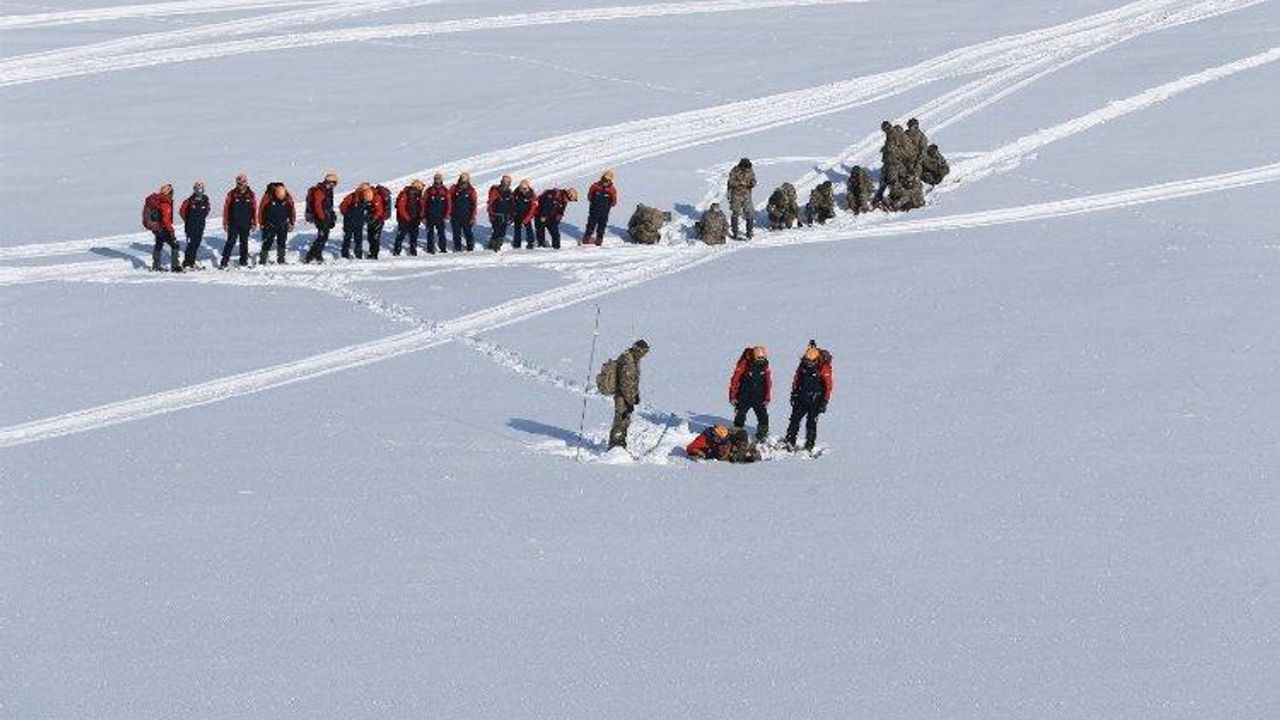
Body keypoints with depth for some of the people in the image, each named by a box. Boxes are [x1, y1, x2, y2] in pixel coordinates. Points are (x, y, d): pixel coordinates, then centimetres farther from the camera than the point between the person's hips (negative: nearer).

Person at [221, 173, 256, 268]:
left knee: (244, 242, 12)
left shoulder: (251, 195, 0)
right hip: (233, 224, -2)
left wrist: (254, 223, 4)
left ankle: (244, 261, 23)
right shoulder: (232, 194, -5)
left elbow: (255, 209, 6)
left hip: (246, 224, 2)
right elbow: (226, 208, -2)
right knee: (231, 242, -8)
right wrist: (225, 222, -3)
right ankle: (224, 261, -7)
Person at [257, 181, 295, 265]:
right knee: (267, 243, -4)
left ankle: (281, 261, 17)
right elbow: (261, 209, -5)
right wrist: (261, 223, 0)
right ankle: (262, 261, 2)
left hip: (283, 226, 2)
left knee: (281, 243, 6)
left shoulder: (288, 198, -11)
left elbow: (292, 211, 4)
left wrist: (291, 223, 6)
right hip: (270, 225, -2)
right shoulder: (268, 197, -18)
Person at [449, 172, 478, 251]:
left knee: (468, 233, 4)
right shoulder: (454, 189, -1)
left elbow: (474, 204, 0)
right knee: (456, 233, 8)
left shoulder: (471, 190, -3)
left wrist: (473, 217, -3)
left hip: (466, 217, -1)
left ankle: (470, 247, 19)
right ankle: (457, 248, 20)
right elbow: (449, 201, 3)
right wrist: (449, 214, -3)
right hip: (455, 216, 1)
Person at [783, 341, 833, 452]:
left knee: (811, 422, -5)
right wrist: (794, 394, 14)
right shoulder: (804, 364, 0)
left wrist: (824, 402, -13)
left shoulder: (824, 368, -15)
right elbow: (796, 380, 14)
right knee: (795, 418, -1)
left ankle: (809, 445, 1)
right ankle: (790, 442, 4)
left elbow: (828, 385, -11)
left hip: (815, 400, -4)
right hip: (802, 397, 4)